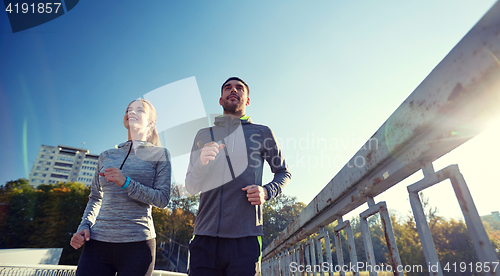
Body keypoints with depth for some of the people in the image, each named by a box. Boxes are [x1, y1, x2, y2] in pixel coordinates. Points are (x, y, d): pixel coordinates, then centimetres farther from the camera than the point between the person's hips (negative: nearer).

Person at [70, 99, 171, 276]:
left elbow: (162, 199, -6)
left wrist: (126, 183, -16)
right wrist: (84, 226, 2)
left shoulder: (159, 154, 2)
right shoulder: (106, 156, 13)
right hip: (97, 242, 3)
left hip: (137, 243, -3)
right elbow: (95, 199, 19)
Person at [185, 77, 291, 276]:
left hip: (245, 239, -1)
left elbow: (284, 172, 16)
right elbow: (191, 189, 7)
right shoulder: (203, 135, 11)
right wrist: (201, 162, -14)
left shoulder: (262, 133, 7)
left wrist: (267, 191, -6)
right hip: (205, 238, 2)